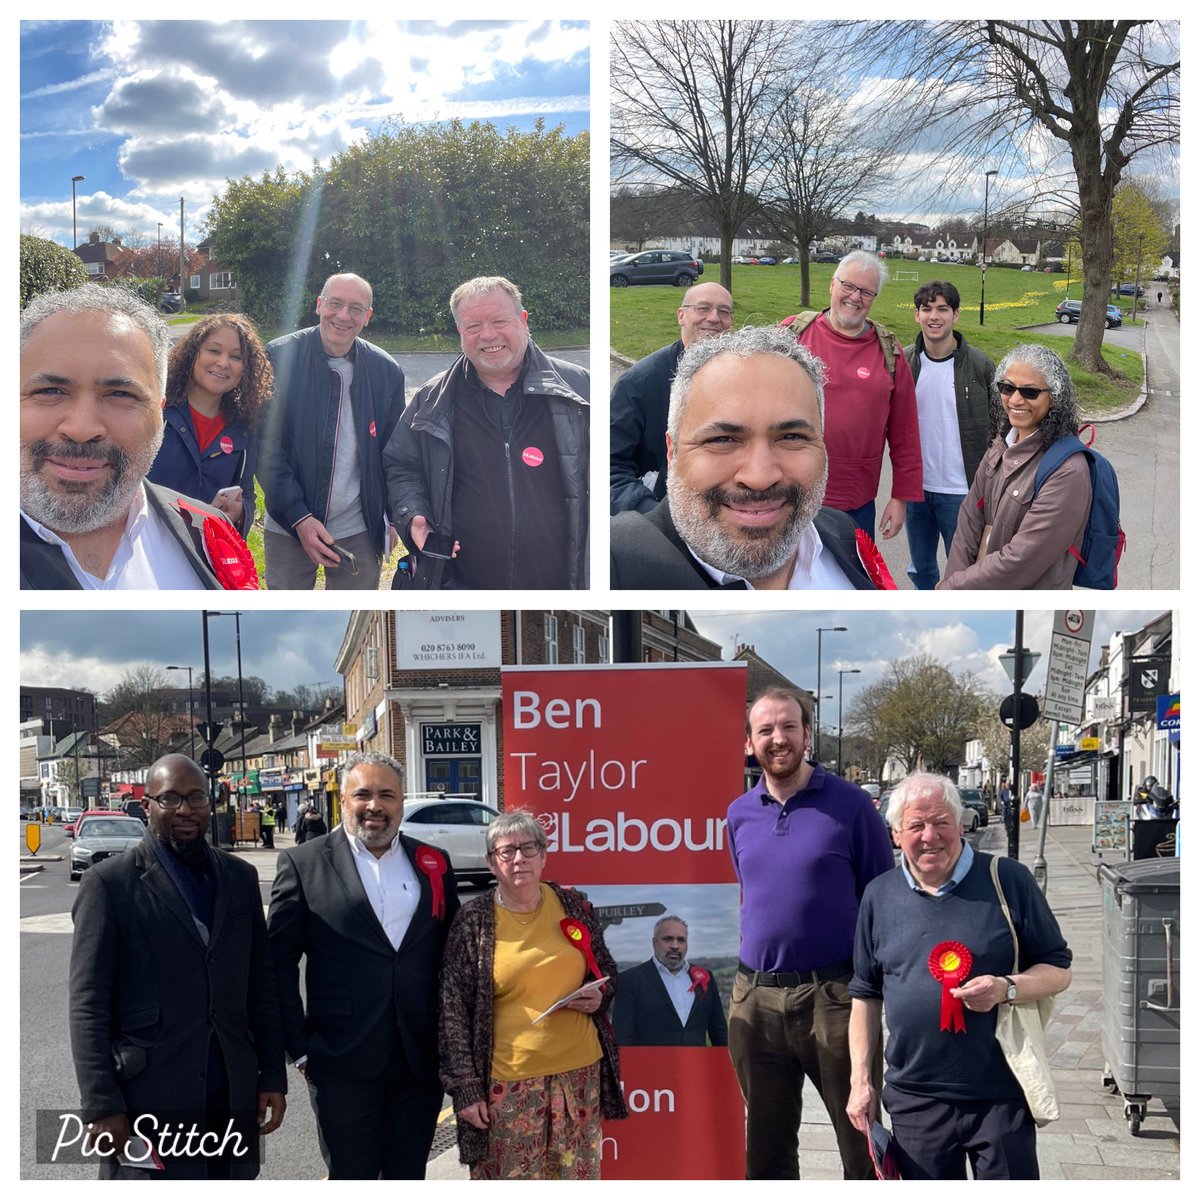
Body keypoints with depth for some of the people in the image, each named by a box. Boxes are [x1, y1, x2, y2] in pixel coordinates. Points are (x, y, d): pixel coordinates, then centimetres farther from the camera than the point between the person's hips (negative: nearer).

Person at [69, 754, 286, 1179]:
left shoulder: (240, 877, 12)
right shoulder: (110, 883, -3)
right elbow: (87, 1006, -6)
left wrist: (273, 1077, 8)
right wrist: (102, 1106, -11)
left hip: (234, 1100, 4)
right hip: (148, 1103, -4)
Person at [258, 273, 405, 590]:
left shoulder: (387, 371, 1)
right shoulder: (279, 357, -8)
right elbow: (267, 445, -9)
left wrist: (392, 518, 8)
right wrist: (298, 517, -15)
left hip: (359, 532, 2)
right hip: (287, 528, -1)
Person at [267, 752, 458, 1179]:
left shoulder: (433, 864, 8)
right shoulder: (303, 864, -2)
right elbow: (280, 963, -2)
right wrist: (299, 1047, -6)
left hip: (419, 1061, 3)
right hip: (344, 1063, -3)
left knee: (408, 1177, 12)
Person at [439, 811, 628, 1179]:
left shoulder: (573, 906, 6)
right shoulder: (473, 922, -3)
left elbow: (607, 970, 18)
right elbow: (453, 1011, -2)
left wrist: (600, 996, -4)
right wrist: (465, 1088, -6)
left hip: (579, 1070, 3)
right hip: (509, 1079, -3)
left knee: (578, 1176, 9)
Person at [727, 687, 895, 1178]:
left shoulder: (850, 804, -5)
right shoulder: (739, 814, 9)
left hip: (833, 999, -4)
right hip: (755, 999, 5)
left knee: (863, 1145, 1)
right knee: (767, 1143, 15)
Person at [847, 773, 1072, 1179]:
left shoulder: (1008, 880, -2)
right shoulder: (880, 895, 7)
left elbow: (1058, 969, 2)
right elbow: (866, 994, 14)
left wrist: (1006, 989, -18)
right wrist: (861, 1079, 8)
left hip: (1001, 1096, -2)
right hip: (915, 1098, 3)